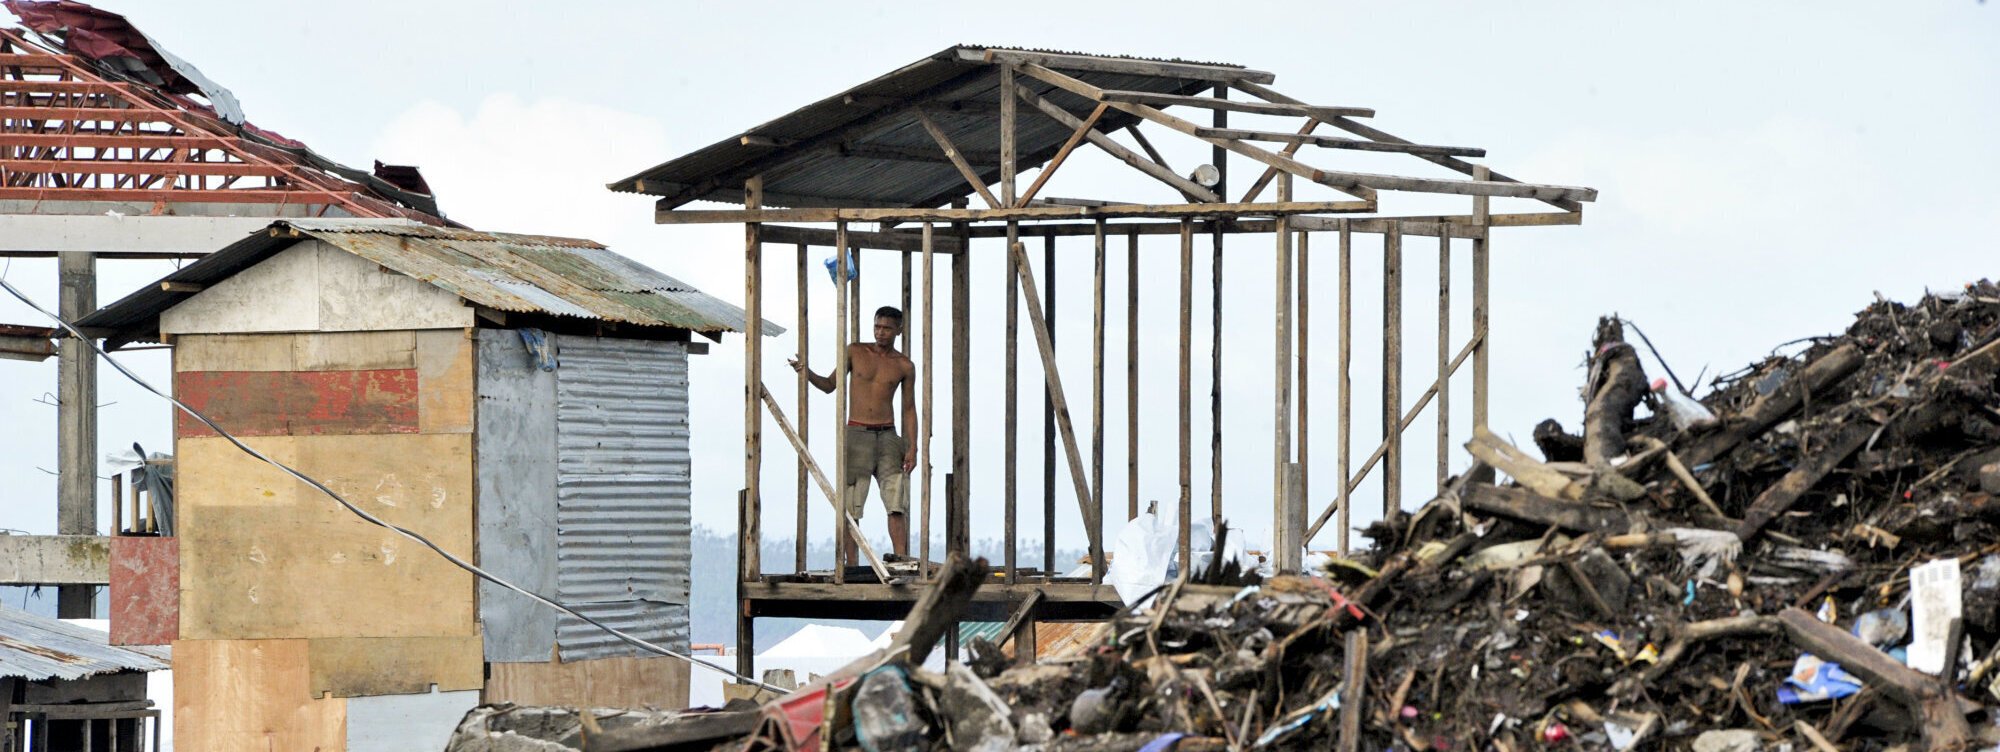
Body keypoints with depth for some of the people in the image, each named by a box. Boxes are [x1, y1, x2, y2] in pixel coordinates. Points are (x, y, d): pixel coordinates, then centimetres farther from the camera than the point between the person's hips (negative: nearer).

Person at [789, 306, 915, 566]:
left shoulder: (904, 366, 7)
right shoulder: (856, 352, 6)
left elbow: (909, 409, 9)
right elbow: (830, 385, 12)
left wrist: (912, 448, 0)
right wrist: (808, 373, -7)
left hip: (888, 437, 1)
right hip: (856, 434, -1)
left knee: (897, 505, -7)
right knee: (848, 508, -5)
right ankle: (848, 567, -4)